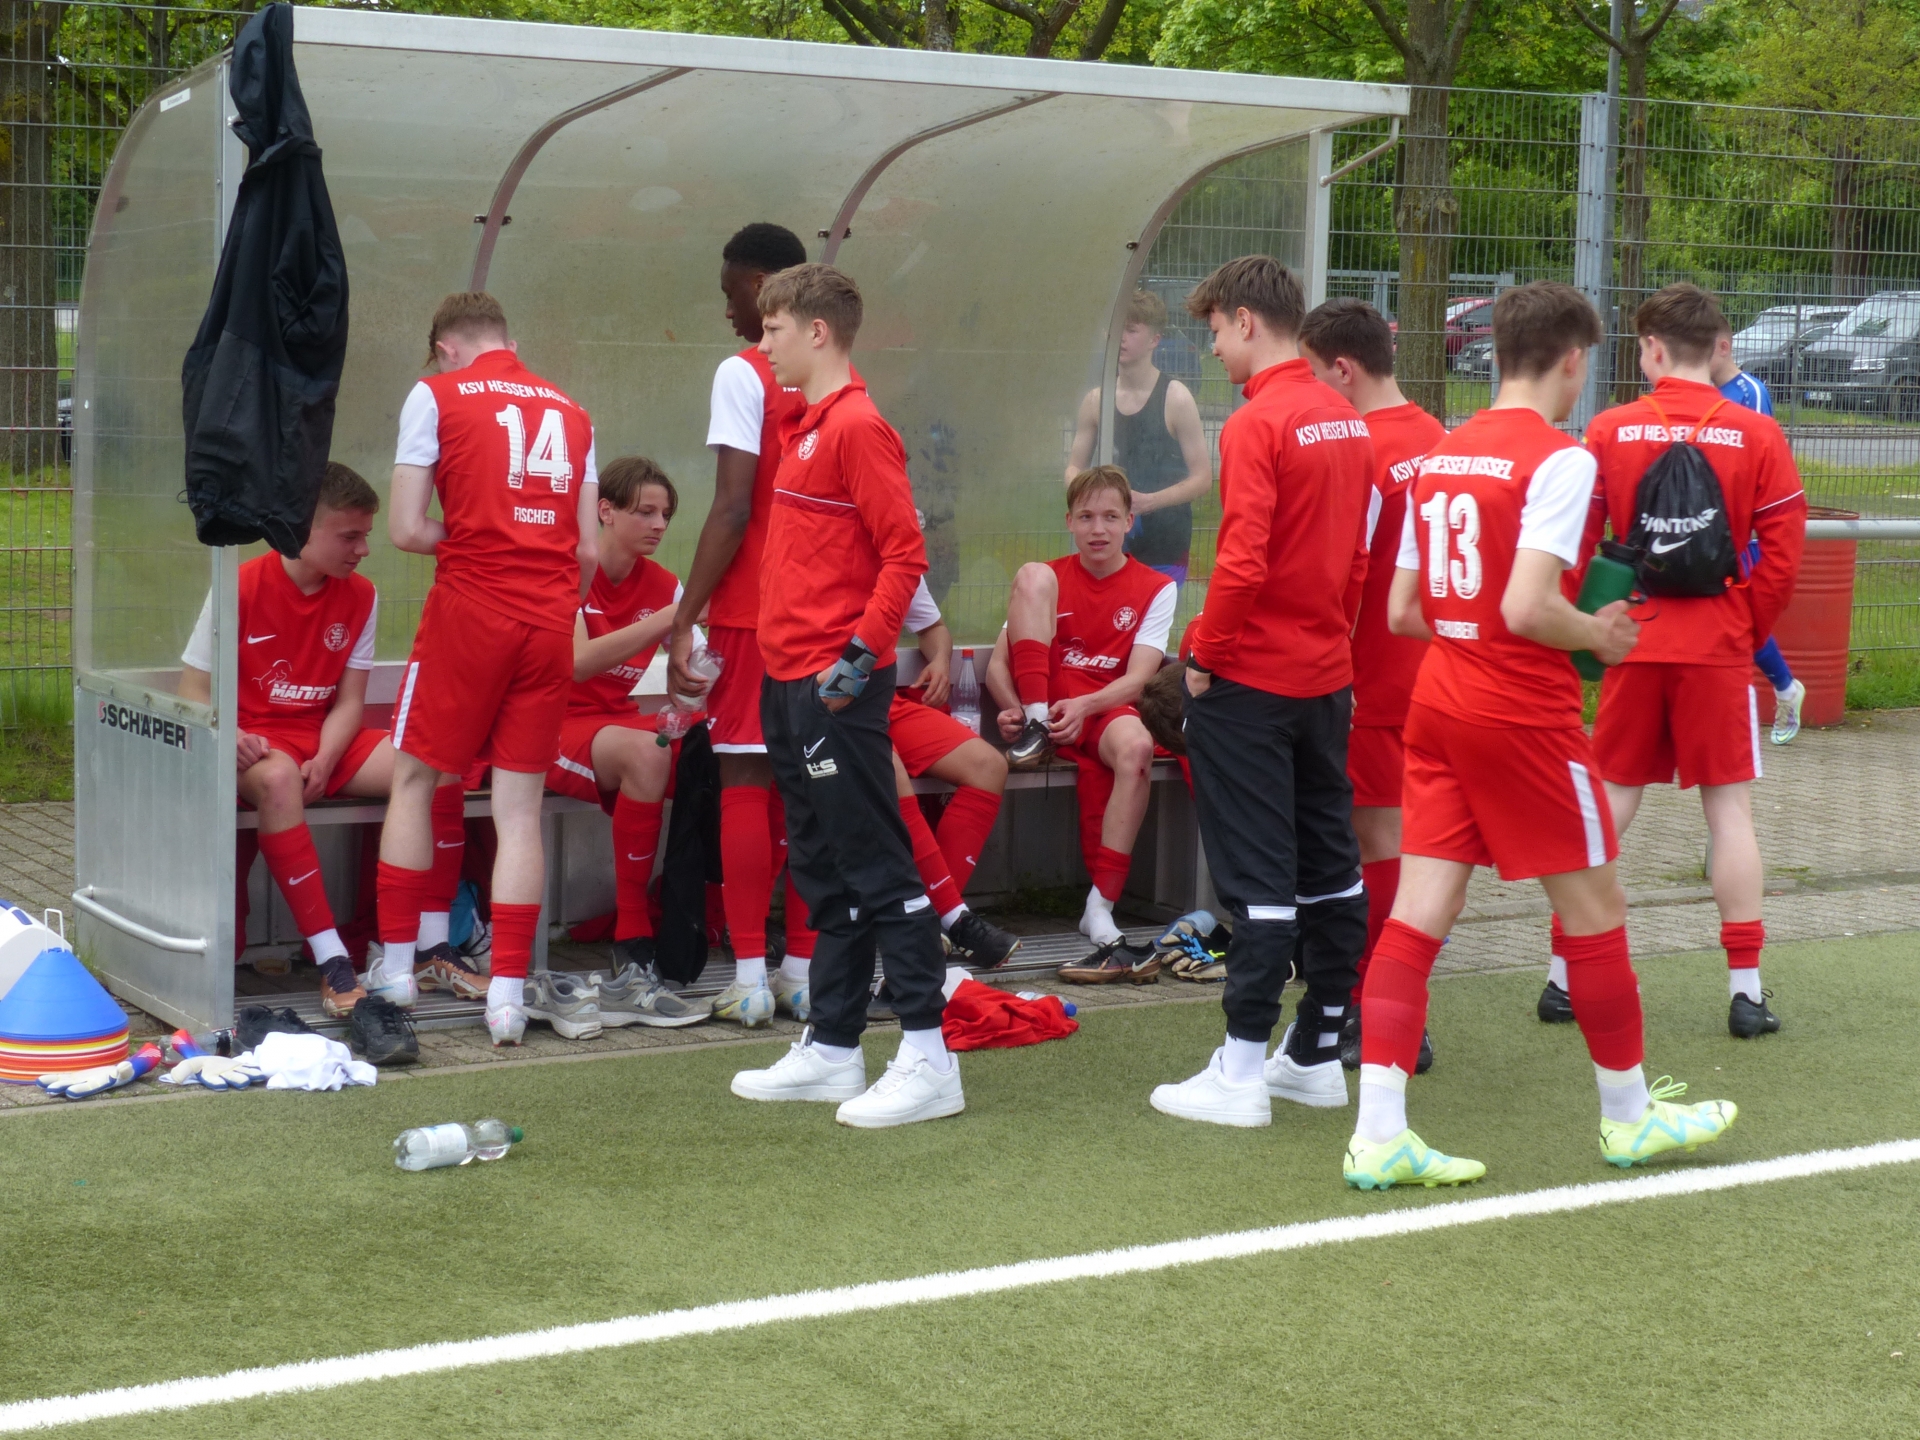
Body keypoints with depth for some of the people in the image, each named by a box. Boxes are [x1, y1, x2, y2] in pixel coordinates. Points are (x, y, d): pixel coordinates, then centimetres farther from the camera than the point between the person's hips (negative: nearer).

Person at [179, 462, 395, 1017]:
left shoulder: (360, 596, 4)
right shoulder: (242, 589, -9)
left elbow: (349, 700, 1)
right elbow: (193, 690, -6)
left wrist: (325, 761, -18)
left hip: (326, 741, 4)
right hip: (253, 742, -4)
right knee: (278, 778, -40)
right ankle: (331, 962, -41)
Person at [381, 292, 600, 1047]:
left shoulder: (436, 395, 2)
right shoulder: (570, 411, 14)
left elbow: (407, 530, -5)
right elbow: (588, 547, 9)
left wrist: (459, 540, 14)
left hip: (469, 613, -3)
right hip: (550, 619, 4)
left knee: (413, 778, 12)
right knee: (520, 806, 6)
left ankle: (396, 969, 15)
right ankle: (508, 993, 2)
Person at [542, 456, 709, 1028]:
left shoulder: (662, 585, 8)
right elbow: (579, 662, -25)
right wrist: (671, 617, -32)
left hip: (626, 726, 5)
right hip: (558, 728, -5)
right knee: (645, 750, -37)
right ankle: (632, 964, -36)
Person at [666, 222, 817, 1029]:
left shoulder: (744, 375, -10)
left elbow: (733, 508, -16)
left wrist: (684, 620, -14)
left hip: (751, 611, -6)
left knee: (743, 779, -1)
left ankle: (749, 980, -3)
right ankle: (804, 973, 12)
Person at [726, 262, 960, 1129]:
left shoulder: (858, 428, -12)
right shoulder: (801, 429, 16)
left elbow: (905, 552, -17)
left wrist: (860, 653, -20)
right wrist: (780, 656, 15)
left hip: (835, 687, -10)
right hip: (788, 679, 10)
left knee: (876, 866, -7)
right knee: (823, 872, 13)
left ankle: (927, 1059, -3)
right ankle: (832, 1050, 21)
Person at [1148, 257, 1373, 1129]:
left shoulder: (1257, 425, -16)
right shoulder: (1346, 422, 9)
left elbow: (1242, 562, -23)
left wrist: (1203, 655, -11)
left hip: (1250, 681, -8)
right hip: (1326, 676, 8)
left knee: (1257, 877, -4)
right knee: (1329, 866, 12)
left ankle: (1242, 1073, 0)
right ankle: (1317, 1056, 21)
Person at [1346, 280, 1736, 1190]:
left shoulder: (1439, 458, 10)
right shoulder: (1559, 459, -13)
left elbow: (1402, 613, 11)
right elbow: (1527, 610, -22)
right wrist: (1599, 635, -5)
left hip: (1439, 702, 7)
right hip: (1524, 714, -7)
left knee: (1419, 912, 3)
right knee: (1595, 907, 9)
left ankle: (1378, 1134, -2)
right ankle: (1630, 1115, 22)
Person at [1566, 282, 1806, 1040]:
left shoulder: (1609, 431, -3)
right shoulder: (1756, 436, -4)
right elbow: (1783, 554, -4)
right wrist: (1748, 629, 8)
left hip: (1633, 646, 1)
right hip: (1719, 650, -1)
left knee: (1609, 802, 10)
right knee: (1730, 807, 5)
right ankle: (1746, 988, 5)